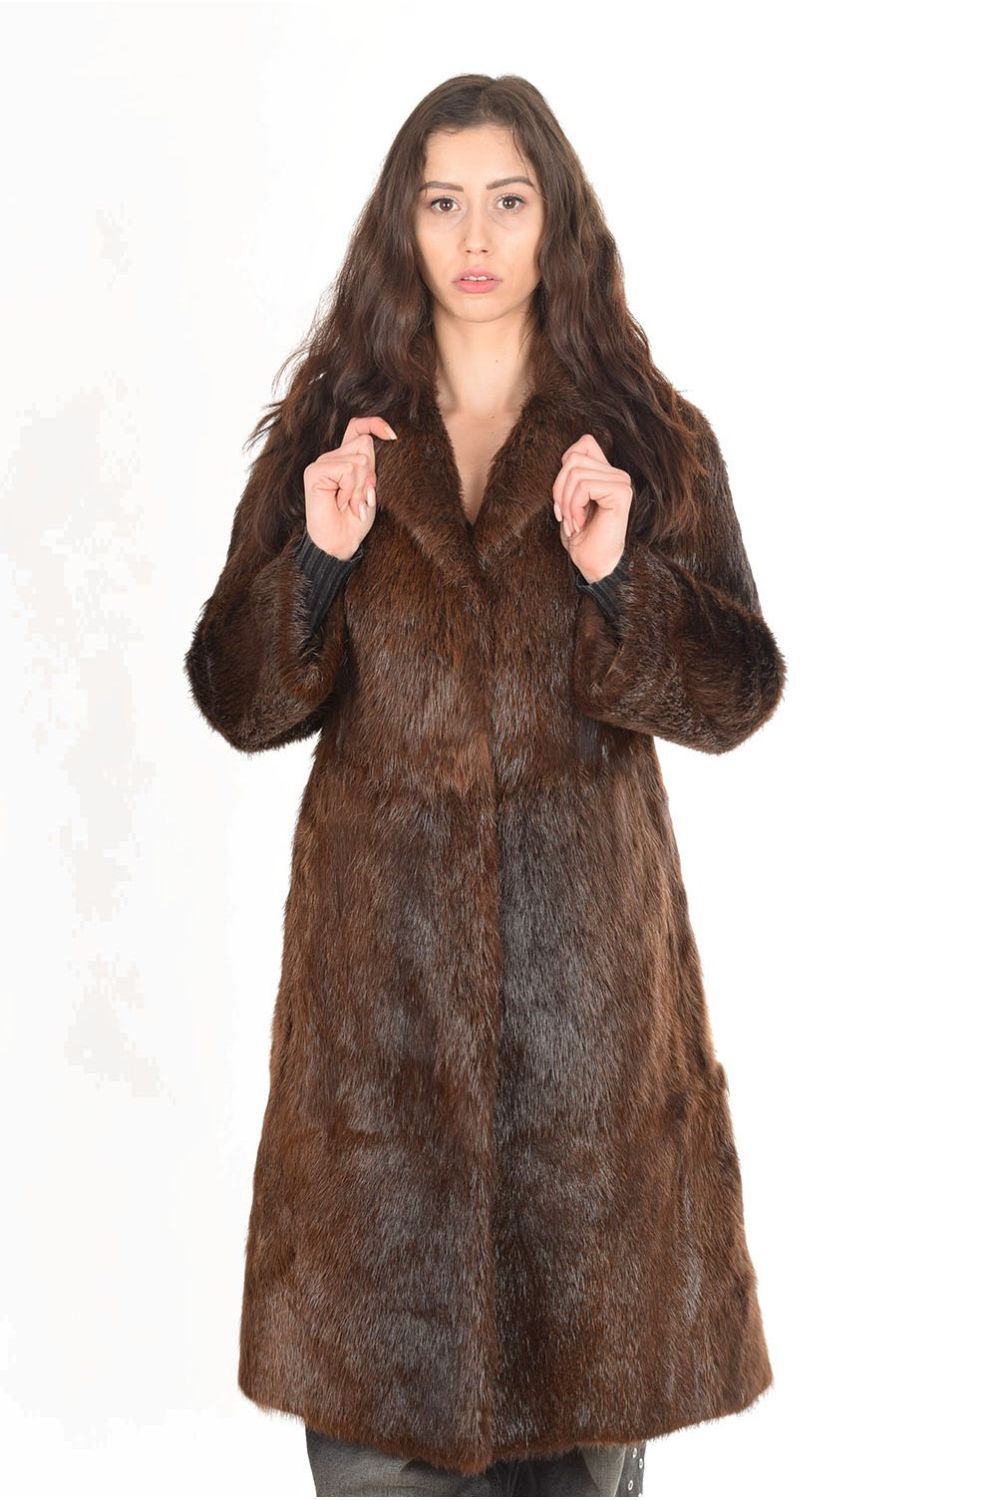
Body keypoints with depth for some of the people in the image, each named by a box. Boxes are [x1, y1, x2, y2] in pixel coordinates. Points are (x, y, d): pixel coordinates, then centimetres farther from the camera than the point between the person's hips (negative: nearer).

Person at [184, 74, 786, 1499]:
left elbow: (735, 697, 1)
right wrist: (317, 558, -13)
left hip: (585, 941, 0)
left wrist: (620, 581, -16)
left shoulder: (649, 441, 4)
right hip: (380, 934, 1)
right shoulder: (328, 432, 7)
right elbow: (237, 701, 4)